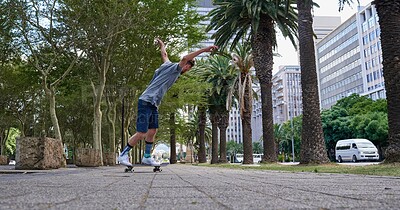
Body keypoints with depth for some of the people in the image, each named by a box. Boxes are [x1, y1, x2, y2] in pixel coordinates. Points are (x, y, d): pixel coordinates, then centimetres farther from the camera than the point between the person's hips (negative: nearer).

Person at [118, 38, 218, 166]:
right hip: (146, 102, -10)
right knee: (141, 134, -10)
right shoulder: (174, 67, -7)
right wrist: (203, 50, -26)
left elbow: (164, 55, 36)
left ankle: (147, 157, 19)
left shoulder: (168, 65, 18)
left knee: (152, 132, 10)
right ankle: (123, 155, 2)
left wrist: (162, 45, 55)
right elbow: (185, 58, -25)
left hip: (154, 105, 10)